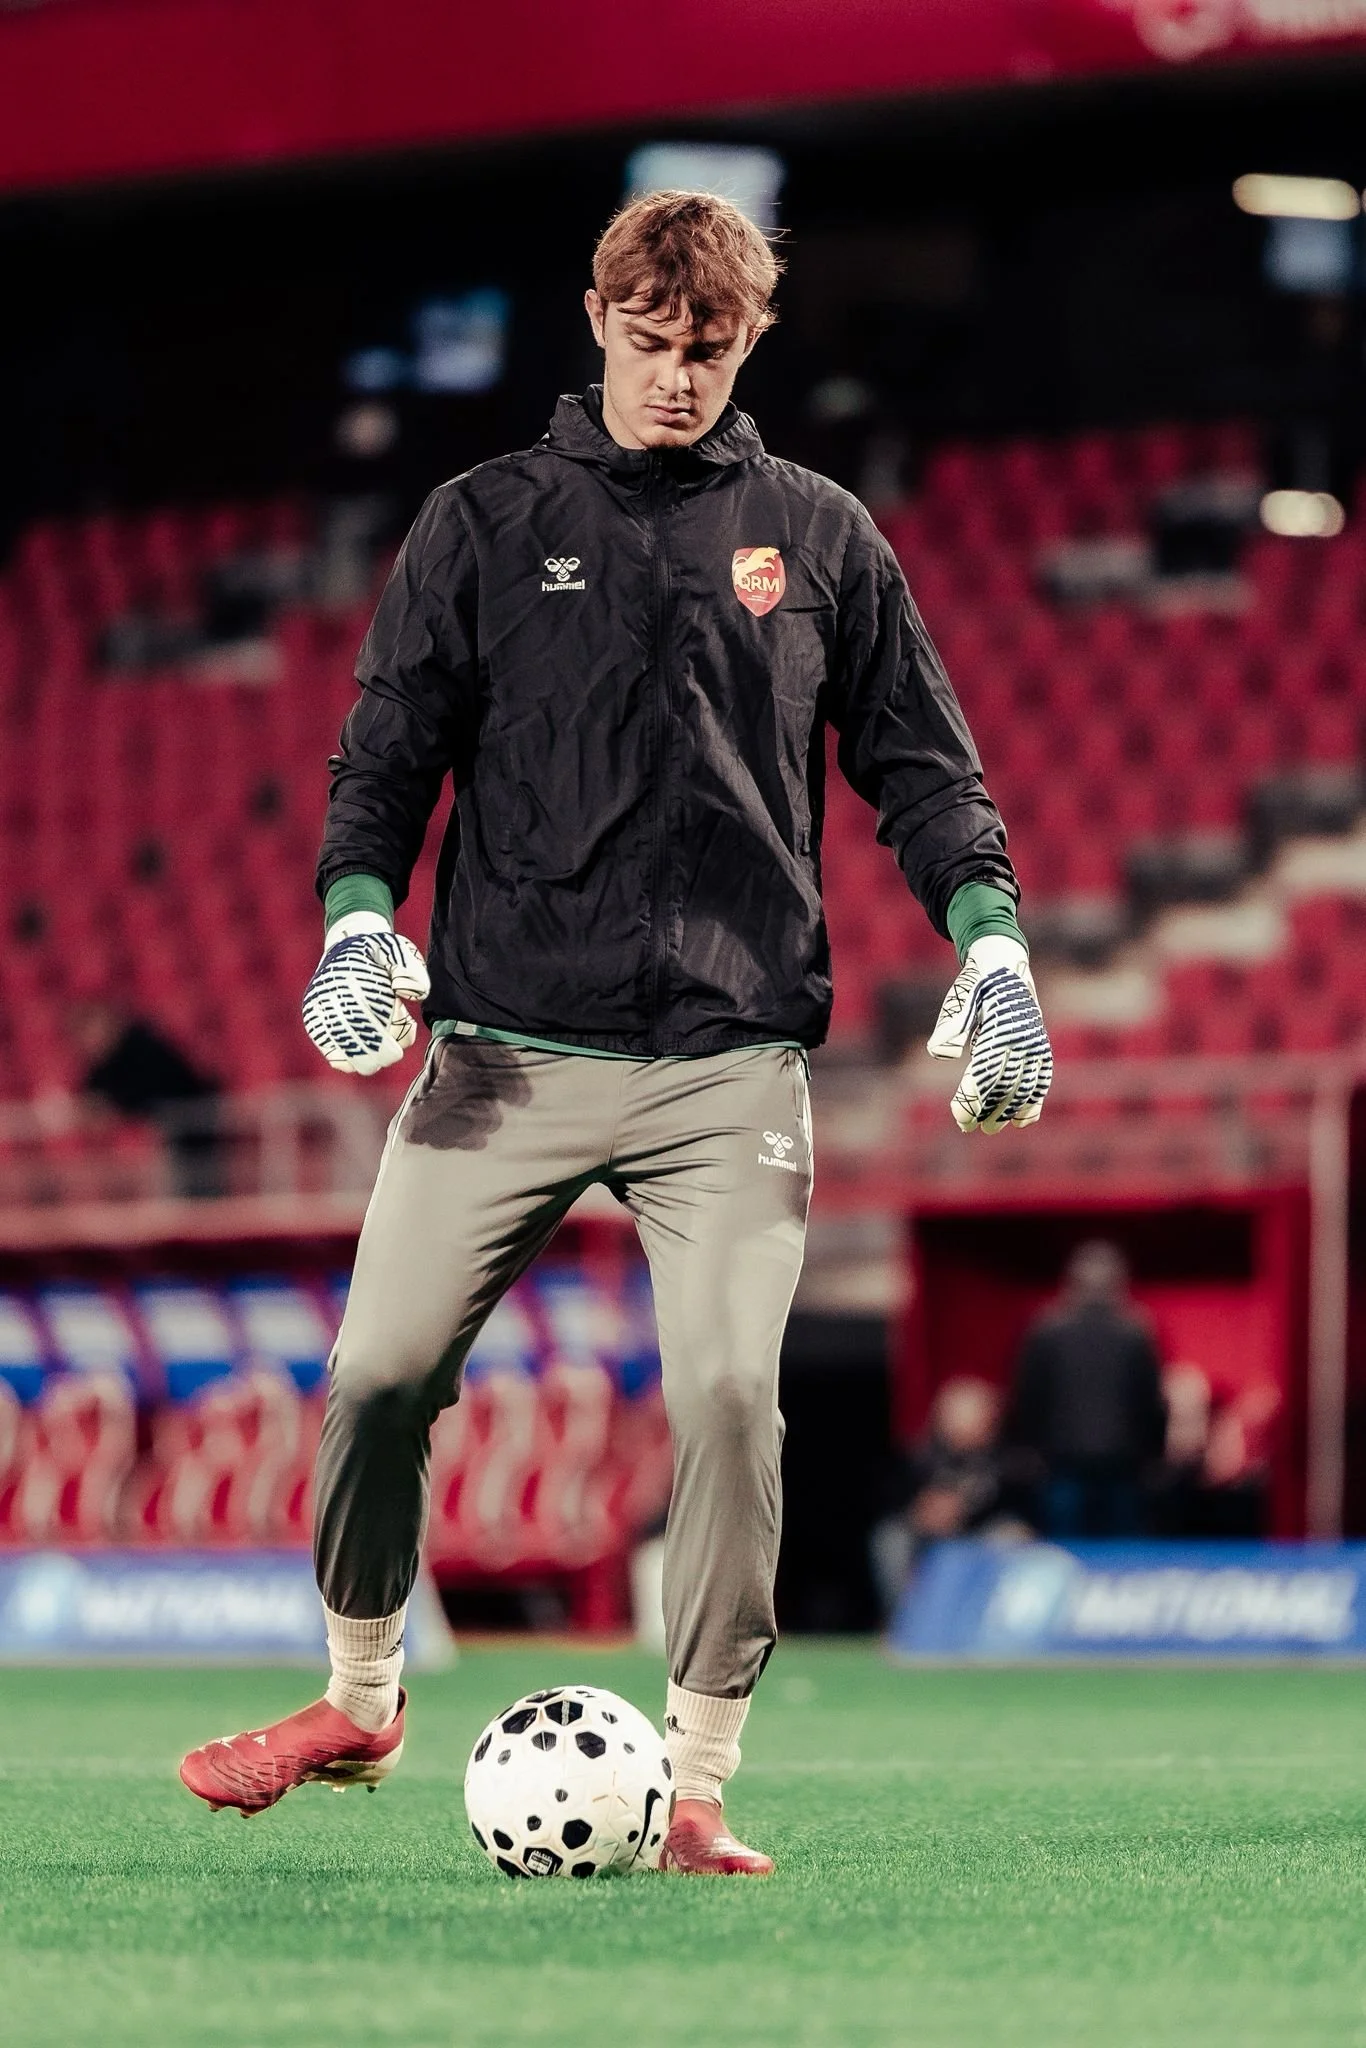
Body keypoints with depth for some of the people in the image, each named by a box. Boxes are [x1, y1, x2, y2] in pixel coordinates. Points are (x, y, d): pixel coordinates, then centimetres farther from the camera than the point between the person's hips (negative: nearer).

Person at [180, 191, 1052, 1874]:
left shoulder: (818, 538, 11)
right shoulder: (483, 527, 9)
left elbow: (920, 767, 14)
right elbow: (386, 754, 8)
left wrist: (989, 937, -1)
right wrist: (357, 915, -9)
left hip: (732, 1062, 0)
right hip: (504, 1053, 0)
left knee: (728, 1392, -14)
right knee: (377, 1374, -5)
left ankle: (695, 1781, -4)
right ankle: (358, 1698, 20)